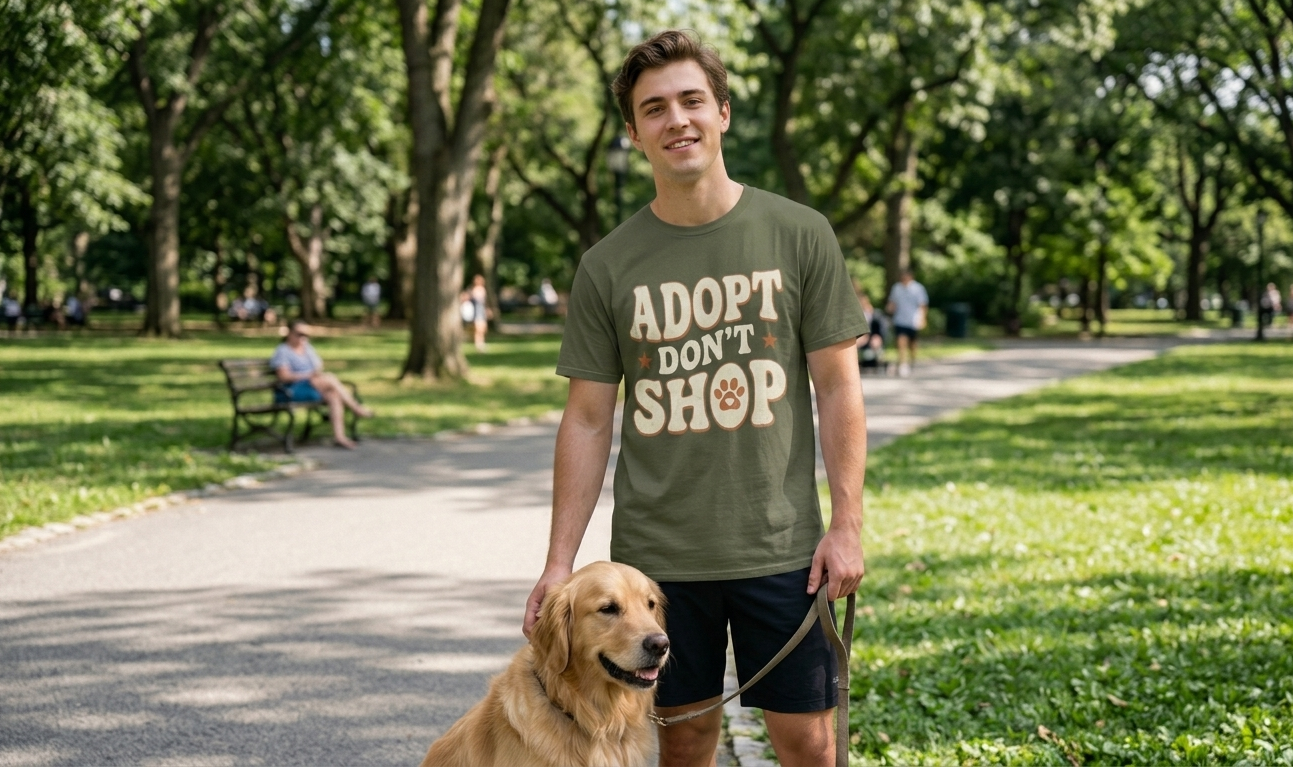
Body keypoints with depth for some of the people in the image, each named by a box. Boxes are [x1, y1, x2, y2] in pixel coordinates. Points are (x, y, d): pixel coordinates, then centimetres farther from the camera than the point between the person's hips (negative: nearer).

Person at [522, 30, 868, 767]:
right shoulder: (607, 266, 1)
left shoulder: (799, 235, -1)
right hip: (655, 554, 1)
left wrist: (847, 524, -6)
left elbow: (837, 386, 0)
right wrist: (560, 562, -2)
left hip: (779, 548, -1)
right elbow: (588, 419, 3)